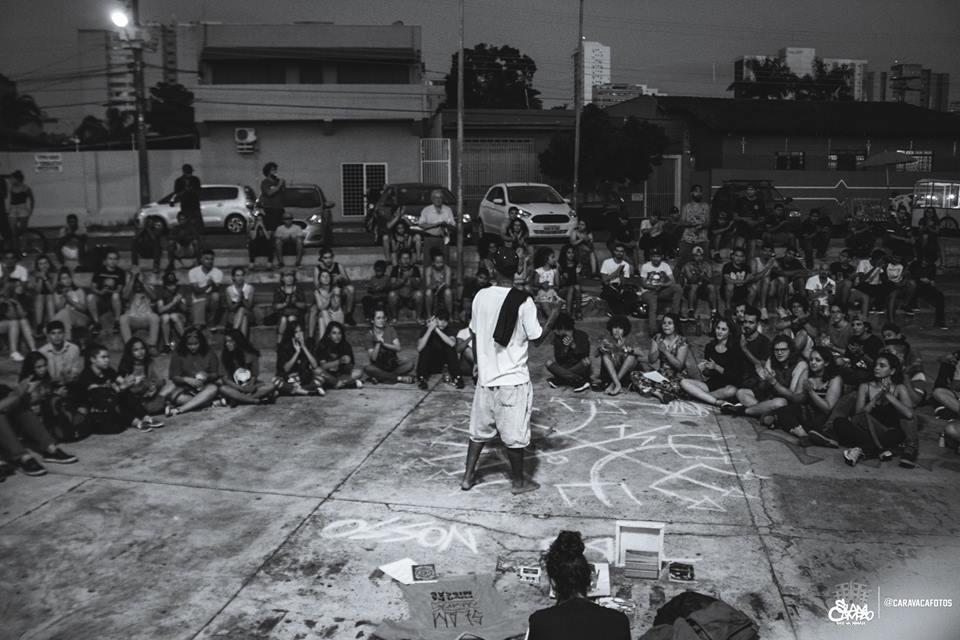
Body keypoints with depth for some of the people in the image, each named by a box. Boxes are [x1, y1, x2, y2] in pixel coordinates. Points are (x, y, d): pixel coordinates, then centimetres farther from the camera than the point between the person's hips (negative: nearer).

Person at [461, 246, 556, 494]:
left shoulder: (481, 296, -3)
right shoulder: (523, 301, -15)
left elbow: (475, 333, 6)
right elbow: (537, 338, -9)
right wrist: (553, 318, 7)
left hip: (486, 376, 4)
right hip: (513, 378, -4)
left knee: (480, 428, 18)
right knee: (514, 433, 9)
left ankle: (468, 476, 25)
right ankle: (518, 481, 24)